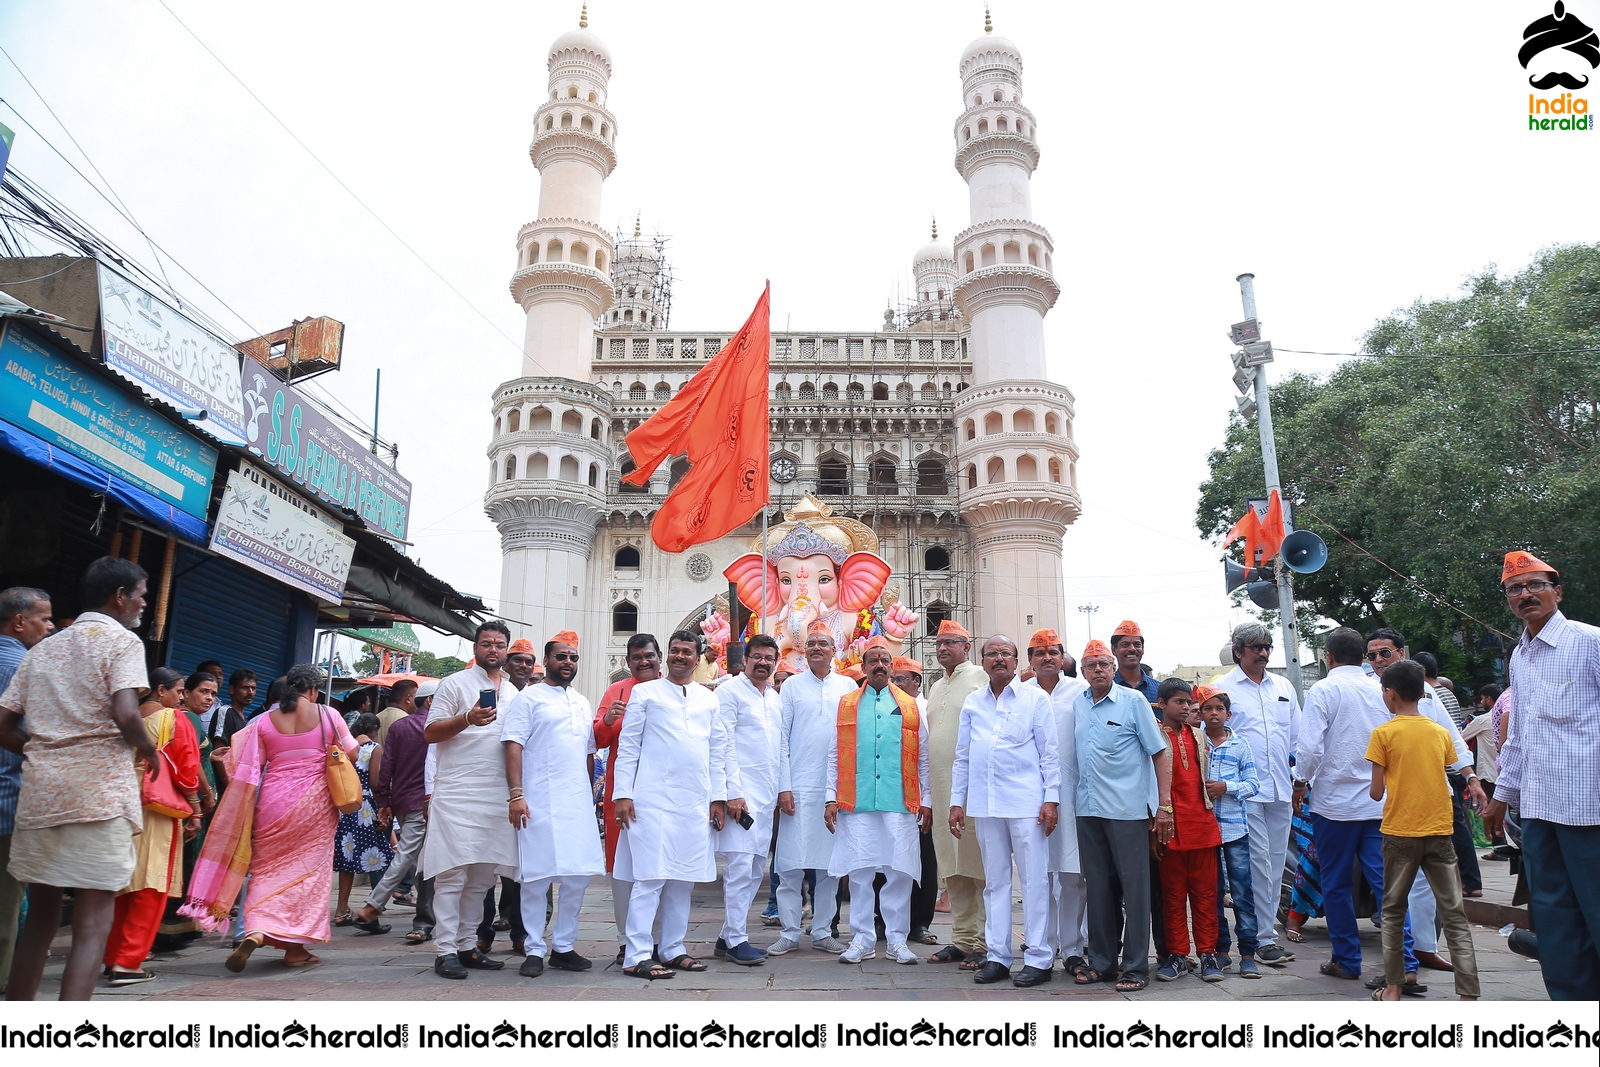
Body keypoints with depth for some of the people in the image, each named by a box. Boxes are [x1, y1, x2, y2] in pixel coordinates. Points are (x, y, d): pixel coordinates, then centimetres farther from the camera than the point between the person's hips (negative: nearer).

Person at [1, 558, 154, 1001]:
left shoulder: (42, 649, 18)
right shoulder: (121, 640, -3)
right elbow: (126, 715, -17)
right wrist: (149, 750, 0)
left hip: (40, 793, 7)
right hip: (99, 795, -7)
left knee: (41, 916, 18)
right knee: (93, 926, -5)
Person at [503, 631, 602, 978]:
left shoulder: (583, 703, 18)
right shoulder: (529, 698, 0)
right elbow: (513, 745, -9)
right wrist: (516, 794, -18)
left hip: (578, 803, 6)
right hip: (539, 803, -6)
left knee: (577, 876, 6)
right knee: (536, 878, -2)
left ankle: (564, 947, 17)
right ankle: (535, 951, 10)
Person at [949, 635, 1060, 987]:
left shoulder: (1035, 698, 3)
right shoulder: (972, 703, 13)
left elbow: (1050, 753, 1)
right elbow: (962, 757, 14)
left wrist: (1052, 798, -6)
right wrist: (956, 801, 9)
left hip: (1026, 803, -3)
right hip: (984, 804, 4)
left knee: (1034, 880, 0)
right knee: (995, 882, 10)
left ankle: (1039, 958, 8)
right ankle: (996, 956, 17)